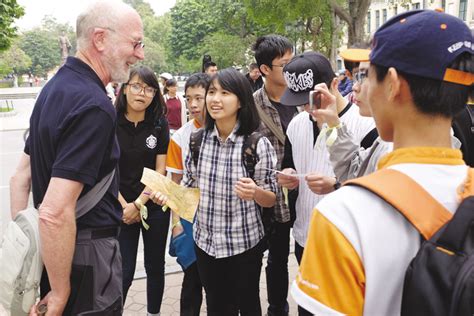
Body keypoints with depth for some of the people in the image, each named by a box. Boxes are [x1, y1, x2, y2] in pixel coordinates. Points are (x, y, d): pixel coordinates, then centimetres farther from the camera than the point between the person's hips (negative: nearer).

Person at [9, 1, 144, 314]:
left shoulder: (56, 87, 6)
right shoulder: (93, 105, -24)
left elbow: (21, 177, 11)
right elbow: (55, 213, -30)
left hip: (52, 252, 9)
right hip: (87, 253, -8)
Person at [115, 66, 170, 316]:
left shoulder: (159, 124, -3)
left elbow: (160, 170, -4)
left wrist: (138, 204, -11)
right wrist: (124, 206, -11)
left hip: (155, 206, 2)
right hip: (121, 208, -2)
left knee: (155, 266, 14)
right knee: (124, 272, -1)